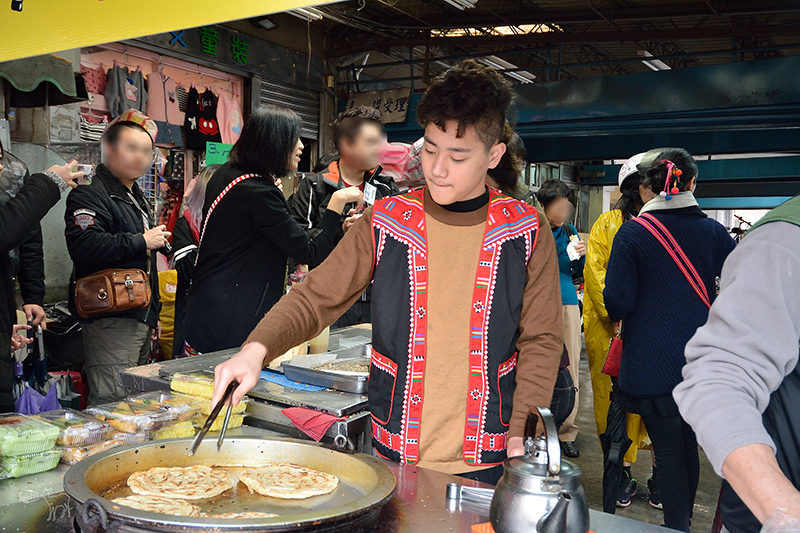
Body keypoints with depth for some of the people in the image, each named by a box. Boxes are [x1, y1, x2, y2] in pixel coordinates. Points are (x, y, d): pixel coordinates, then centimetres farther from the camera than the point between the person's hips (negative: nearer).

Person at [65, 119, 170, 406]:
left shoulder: (137, 198, 22)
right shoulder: (90, 195, -10)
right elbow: (85, 246, -30)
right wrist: (141, 242, -19)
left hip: (142, 316, 10)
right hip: (111, 319, -10)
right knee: (111, 403, -11)